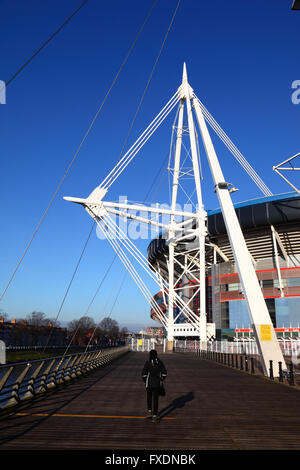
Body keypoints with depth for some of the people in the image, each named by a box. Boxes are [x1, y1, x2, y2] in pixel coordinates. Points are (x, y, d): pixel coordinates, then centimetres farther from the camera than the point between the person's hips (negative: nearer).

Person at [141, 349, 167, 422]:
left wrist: (145, 381, 5)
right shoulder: (160, 362, -3)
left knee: (149, 397, 23)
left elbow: (143, 374, -10)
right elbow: (164, 373, 0)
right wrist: (161, 380, 12)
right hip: (157, 383, 1)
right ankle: (154, 416, 7)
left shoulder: (147, 362, -10)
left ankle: (150, 411, 15)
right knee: (155, 399, 8)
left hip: (149, 383, -1)